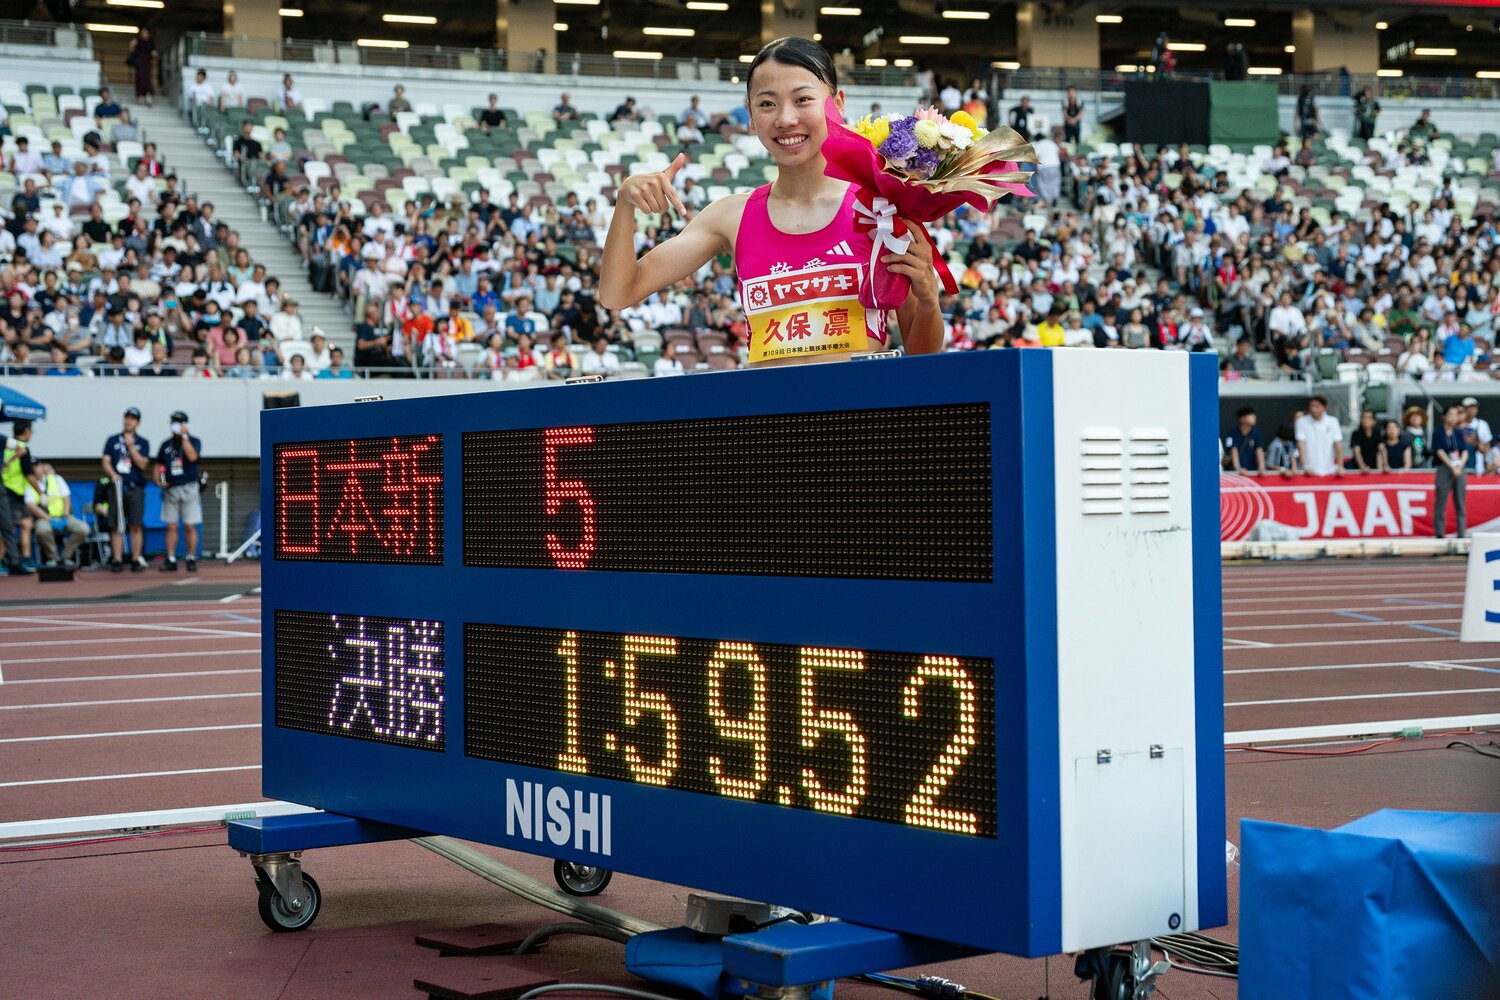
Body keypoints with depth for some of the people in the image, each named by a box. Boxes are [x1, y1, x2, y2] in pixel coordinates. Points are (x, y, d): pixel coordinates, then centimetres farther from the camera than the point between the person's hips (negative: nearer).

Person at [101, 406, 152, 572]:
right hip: (117, 487, 1)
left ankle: (137, 560, 0)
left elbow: (143, 464, -2)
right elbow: (105, 462, 6)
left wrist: (131, 446, -8)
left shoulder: (143, 443, 9)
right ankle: (117, 560, 0)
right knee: (116, 527, -2)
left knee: (136, 526, -4)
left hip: (135, 488, -1)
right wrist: (112, 474, -13)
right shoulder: (112, 440, 12)